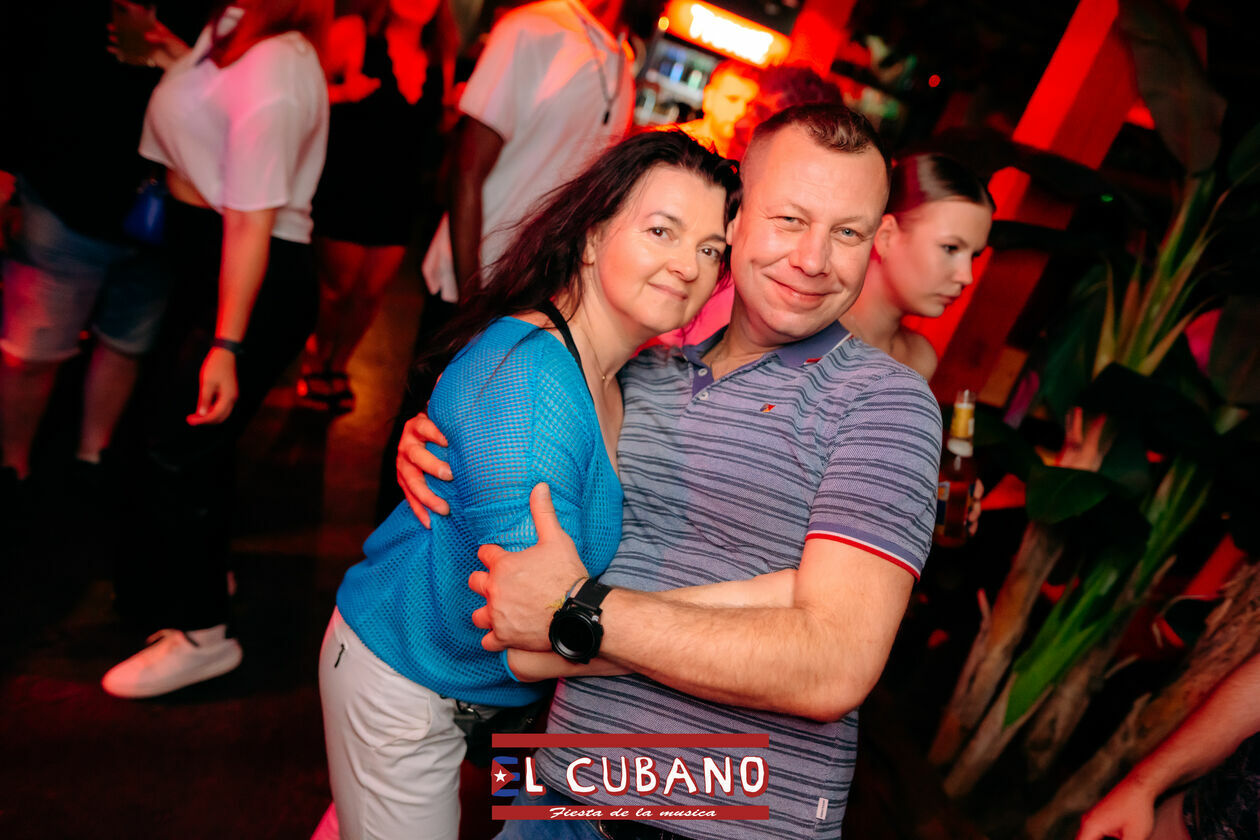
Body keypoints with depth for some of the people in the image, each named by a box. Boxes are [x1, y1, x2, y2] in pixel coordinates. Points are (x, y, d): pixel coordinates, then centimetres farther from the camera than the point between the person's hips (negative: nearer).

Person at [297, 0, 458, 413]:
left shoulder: (441, 57, 4)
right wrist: (342, 93, -26)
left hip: (400, 196, 4)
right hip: (348, 188, -4)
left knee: (371, 293, 11)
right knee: (338, 289, 7)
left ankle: (336, 366, 34)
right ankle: (314, 364, 33)